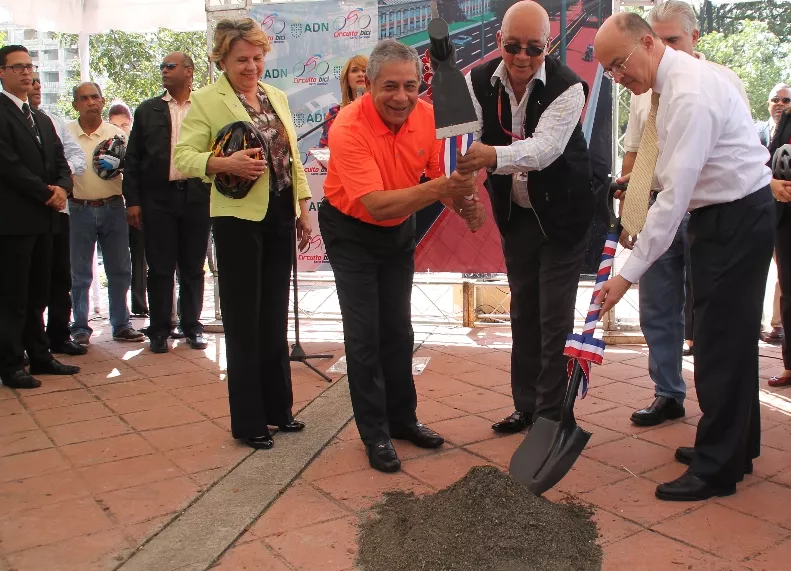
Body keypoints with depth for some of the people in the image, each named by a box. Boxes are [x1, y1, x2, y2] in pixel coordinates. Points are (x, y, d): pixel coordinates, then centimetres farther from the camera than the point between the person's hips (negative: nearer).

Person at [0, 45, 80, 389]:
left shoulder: (42, 119, 20)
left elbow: (59, 160, 16)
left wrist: (62, 187, -5)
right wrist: (46, 193, -11)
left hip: (43, 218, 8)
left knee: (37, 294, 13)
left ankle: (39, 357, 20)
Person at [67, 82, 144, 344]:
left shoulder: (117, 134, 6)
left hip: (112, 208, 2)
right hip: (79, 210, -1)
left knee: (119, 270, 7)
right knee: (80, 274, 6)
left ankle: (121, 325, 17)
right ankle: (80, 328, 15)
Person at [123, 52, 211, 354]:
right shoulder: (148, 110, 10)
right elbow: (132, 158, 7)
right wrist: (132, 200, 0)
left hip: (197, 196, 0)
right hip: (158, 197, 1)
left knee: (193, 267, 8)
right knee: (160, 267, 3)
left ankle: (192, 326, 18)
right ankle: (160, 329, 12)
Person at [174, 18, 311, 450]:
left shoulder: (276, 97, 13)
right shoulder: (206, 100, -4)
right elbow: (183, 158, -9)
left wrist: (303, 208, 10)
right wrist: (225, 163, -27)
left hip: (280, 216, 6)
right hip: (239, 218, -6)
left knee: (275, 317, 14)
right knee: (243, 321, 2)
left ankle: (277, 408, 27)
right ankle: (248, 422, 14)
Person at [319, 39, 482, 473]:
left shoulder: (426, 115, -15)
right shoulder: (349, 127, -31)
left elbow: (438, 173, -4)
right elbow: (376, 205, -38)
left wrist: (464, 202, -26)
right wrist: (438, 188, -50)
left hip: (400, 229, 5)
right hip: (352, 231, -5)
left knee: (398, 330, 13)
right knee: (364, 334, -3)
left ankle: (402, 418, 28)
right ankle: (375, 434, 10)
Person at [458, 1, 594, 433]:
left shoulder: (567, 87, -22)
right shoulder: (478, 82, -10)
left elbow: (544, 147, -37)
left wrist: (494, 156, -55)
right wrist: (459, 181, -43)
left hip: (562, 214, -4)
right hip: (515, 214, 5)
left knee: (555, 318, -1)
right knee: (522, 313, 15)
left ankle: (551, 415, 13)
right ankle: (526, 406, 29)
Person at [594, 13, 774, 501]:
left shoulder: (690, 95, -23)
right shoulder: (677, 77, 8)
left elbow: (674, 196, -27)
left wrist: (629, 274, -26)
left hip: (737, 218, -10)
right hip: (725, 214, 10)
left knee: (721, 340, -5)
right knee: (731, 336, 16)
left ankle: (717, 470, 6)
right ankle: (737, 446, 30)